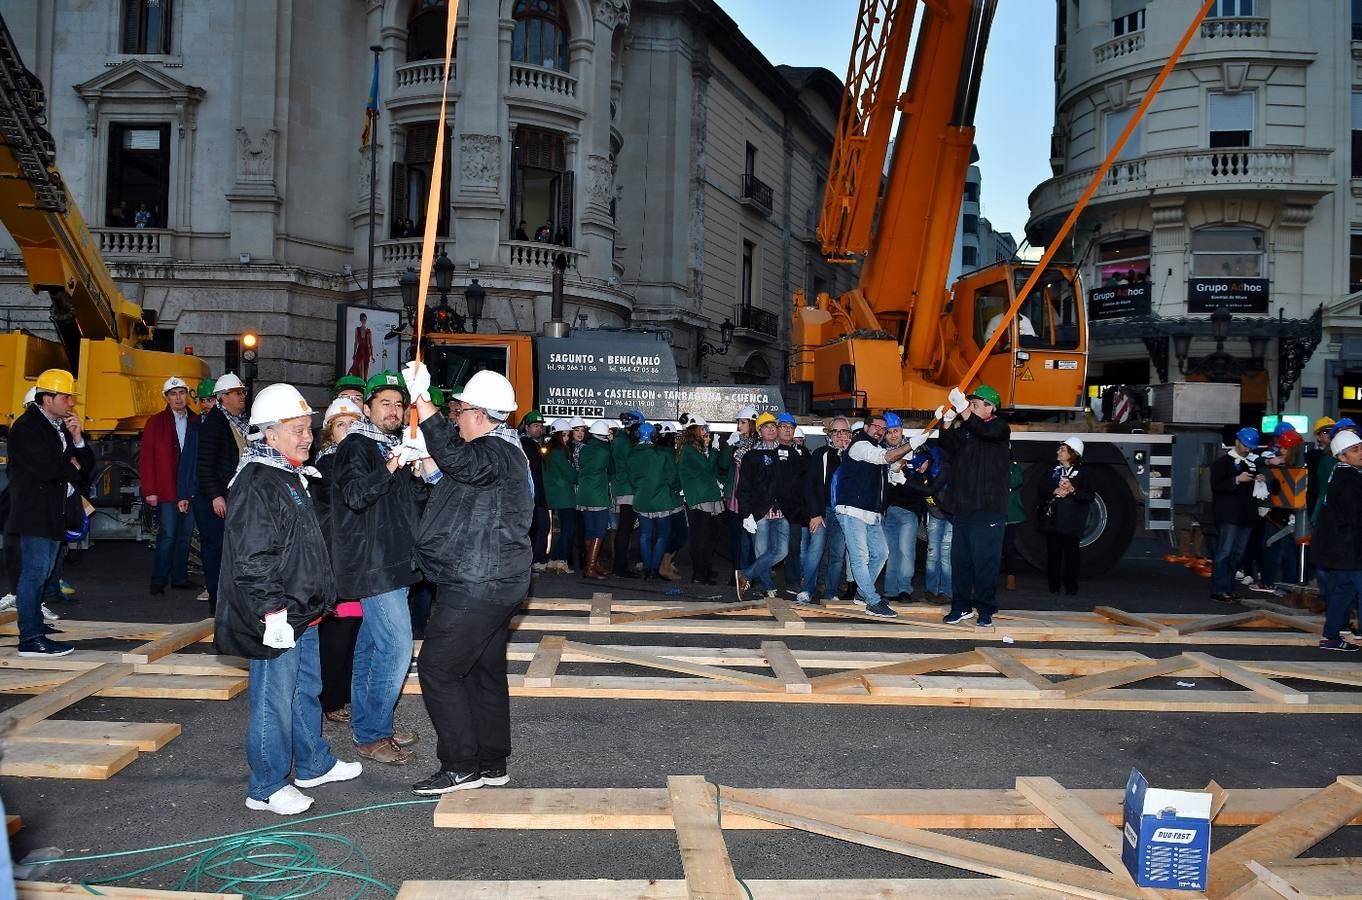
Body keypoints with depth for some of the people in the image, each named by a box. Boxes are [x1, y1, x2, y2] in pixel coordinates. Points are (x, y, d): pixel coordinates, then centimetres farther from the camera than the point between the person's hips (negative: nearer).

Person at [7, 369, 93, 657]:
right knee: (33, 573, -7)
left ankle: (35, 633, 15)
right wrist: (73, 467, -3)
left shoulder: (62, 426, 16)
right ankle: (30, 639, -4)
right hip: (35, 512, -9)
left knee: (39, 574, 11)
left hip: (56, 512, 9)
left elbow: (86, 465, 12)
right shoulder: (27, 427, -10)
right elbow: (47, 468, -22)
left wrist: (77, 439, -3)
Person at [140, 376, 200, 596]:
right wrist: (149, 491, -8)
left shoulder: (197, 422, 8)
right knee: (167, 534, -4)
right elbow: (146, 458, -1)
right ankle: (159, 580, 6)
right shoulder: (156, 422, 1)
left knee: (185, 534, 9)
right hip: (166, 490, -3)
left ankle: (179, 577, 19)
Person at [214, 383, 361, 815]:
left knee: (306, 691, 21)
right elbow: (252, 557, -23)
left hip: (303, 613, 10)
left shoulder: (293, 477, 14)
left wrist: (322, 597, 23)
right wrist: (273, 610, -23)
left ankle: (314, 764, 36)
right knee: (274, 700, 0)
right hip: (278, 619, -10)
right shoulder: (257, 482, -18)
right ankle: (266, 787, 12)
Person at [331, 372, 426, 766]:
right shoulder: (356, 447, -9)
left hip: (394, 563, 9)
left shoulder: (394, 446, 17)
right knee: (396, 647, -12)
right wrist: (389, 468, -36)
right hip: (373, 565, -9)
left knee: (373, 645, 16)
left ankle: (368, 722, 26)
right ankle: (372, 735, -3)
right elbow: (355, 496, -24)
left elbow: (416, 500, 20)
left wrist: (422, 475, 0)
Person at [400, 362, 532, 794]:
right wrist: (429, 464, 16)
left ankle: (461, 766, 1)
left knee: (437, 669, -6)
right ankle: (492, 765, 25)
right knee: (485, 672, 16)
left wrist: (422, 404, -41)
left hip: (475, 587, -11)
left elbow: (457, 460, -40)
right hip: (493, 583, 11)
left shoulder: (497, 453, -18)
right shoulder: (503, 450, 17)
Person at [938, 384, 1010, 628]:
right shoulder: (964, 429, 15)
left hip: (988, 507, -5)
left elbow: (985, 431, -22)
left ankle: (985, 610, 3)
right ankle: (962, 606, 17)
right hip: (962, 505, 5)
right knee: (960, 559, 8)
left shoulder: (999, 427, 0)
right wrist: (947, 424, -16)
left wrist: (963, 410, -32)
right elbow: (948, 445, 0)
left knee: (985, 561, -4)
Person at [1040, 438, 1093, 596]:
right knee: (1053, 552, 2)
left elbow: (1089, 496, -3)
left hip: (1071, 521, -4)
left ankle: (1071, 586, 3)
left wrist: (1072, 490, -18)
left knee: (1070, 552, -4)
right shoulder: (1054, 471, 16)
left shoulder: (1081, 473, 2)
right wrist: (1054, 491, -7)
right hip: (1052, 518, 4)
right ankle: (1054, 584, 8)